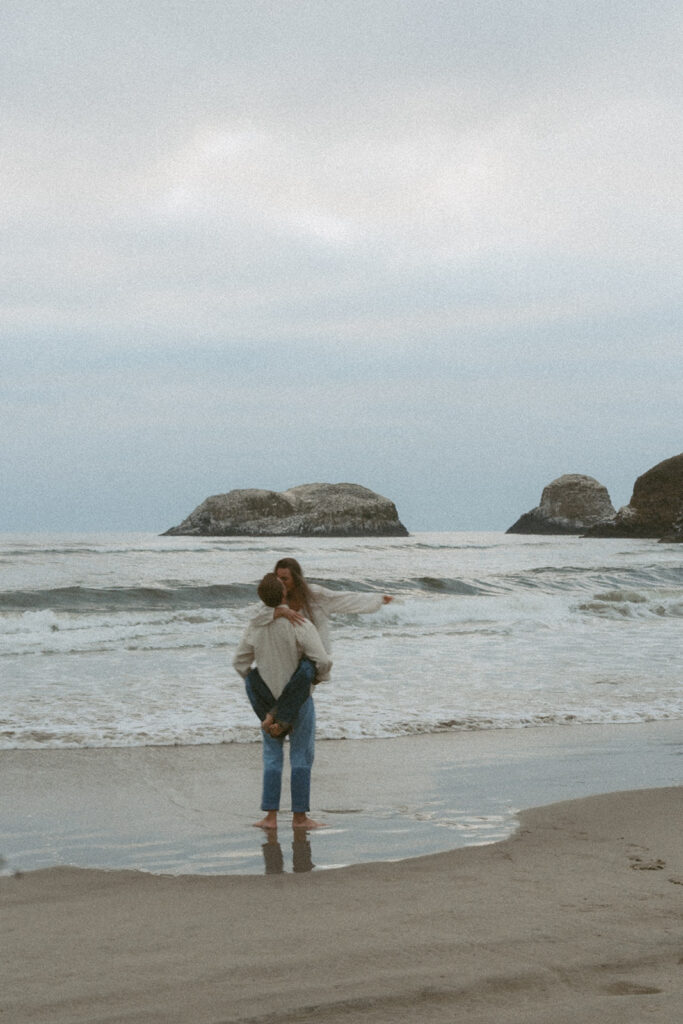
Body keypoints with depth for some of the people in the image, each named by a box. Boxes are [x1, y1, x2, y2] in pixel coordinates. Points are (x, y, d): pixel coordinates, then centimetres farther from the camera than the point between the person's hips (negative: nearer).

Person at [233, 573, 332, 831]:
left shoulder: (255, 627, -5)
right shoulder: (300, 625, -20)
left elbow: (240, 661, 5)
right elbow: (323, 660, -22)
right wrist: (320, 675, 1)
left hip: (269, 700, 4)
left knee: (272, 756, 11)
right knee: (301, 756, 7)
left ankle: (270, 816, 8)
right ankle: (299, 816, 10)